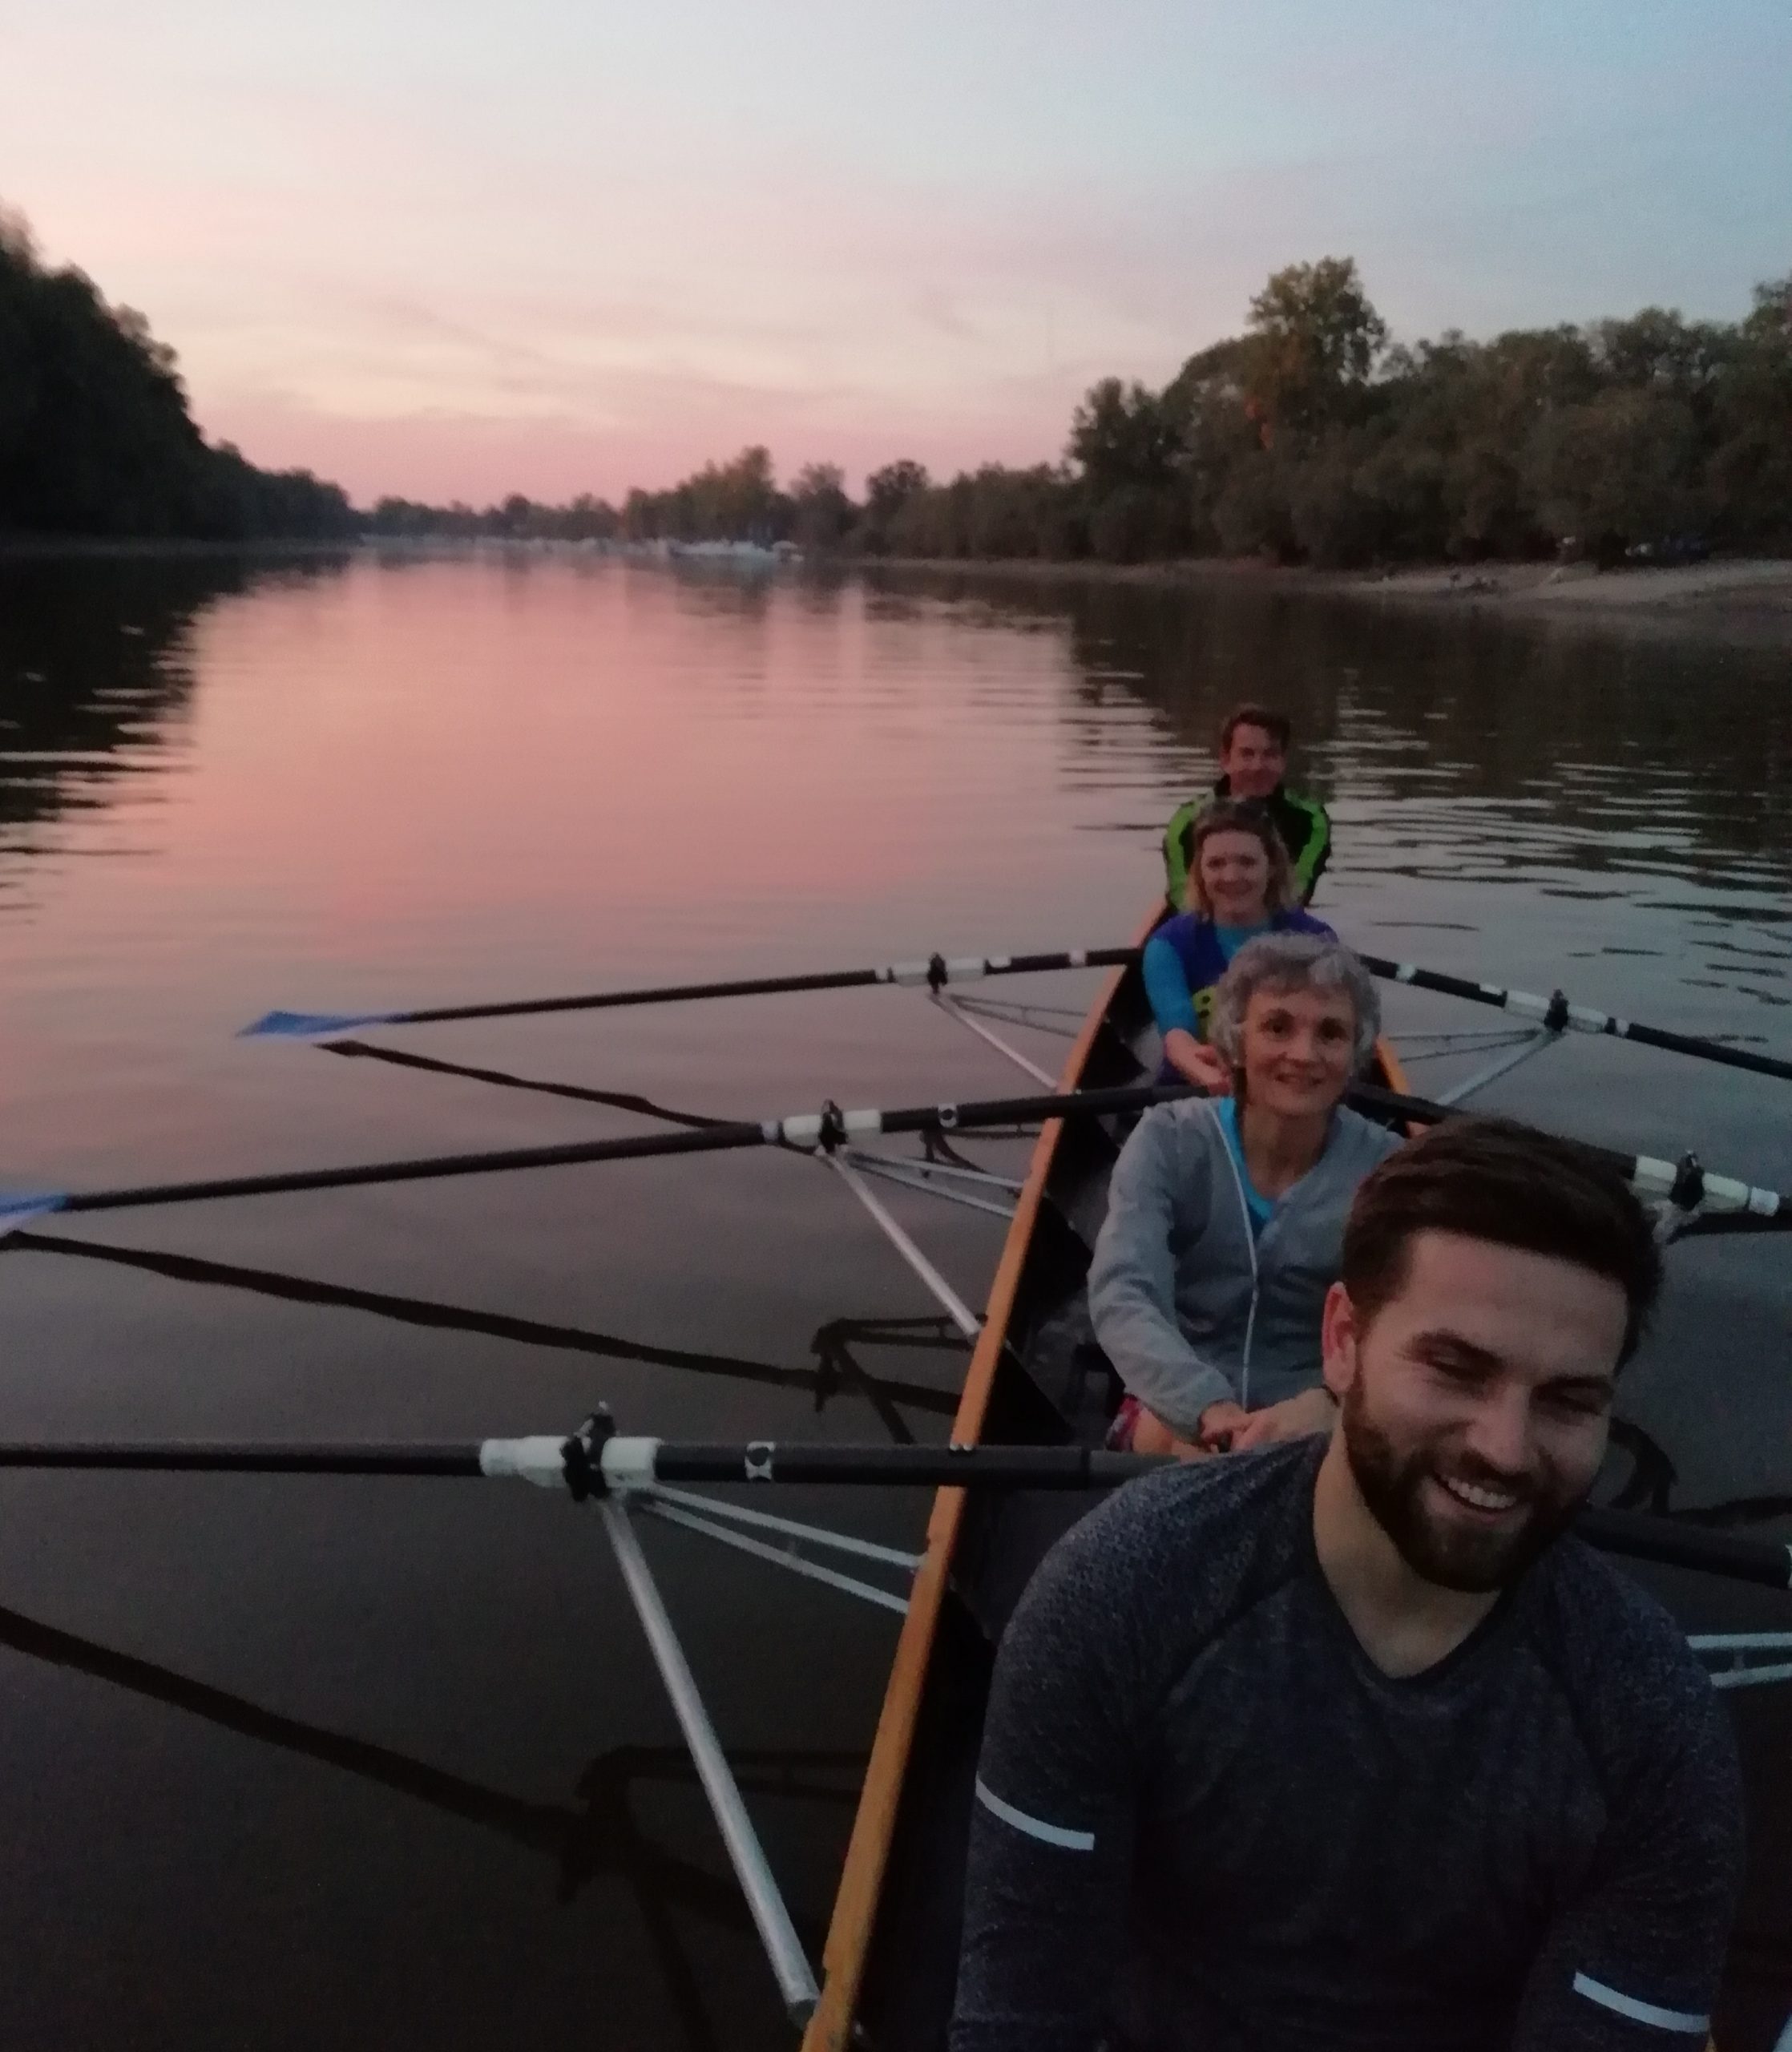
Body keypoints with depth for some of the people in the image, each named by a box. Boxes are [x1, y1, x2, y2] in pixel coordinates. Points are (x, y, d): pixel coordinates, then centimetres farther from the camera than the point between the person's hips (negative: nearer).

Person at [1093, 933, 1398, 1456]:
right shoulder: (1170, 1141, -9)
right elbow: (1120, 1295, -24)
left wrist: (1327, 1403, -43)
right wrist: (1209, 1407, -43)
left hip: (1319, 1423, 1)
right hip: (1179, 1410, -1)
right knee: (1184, 1445, -34)